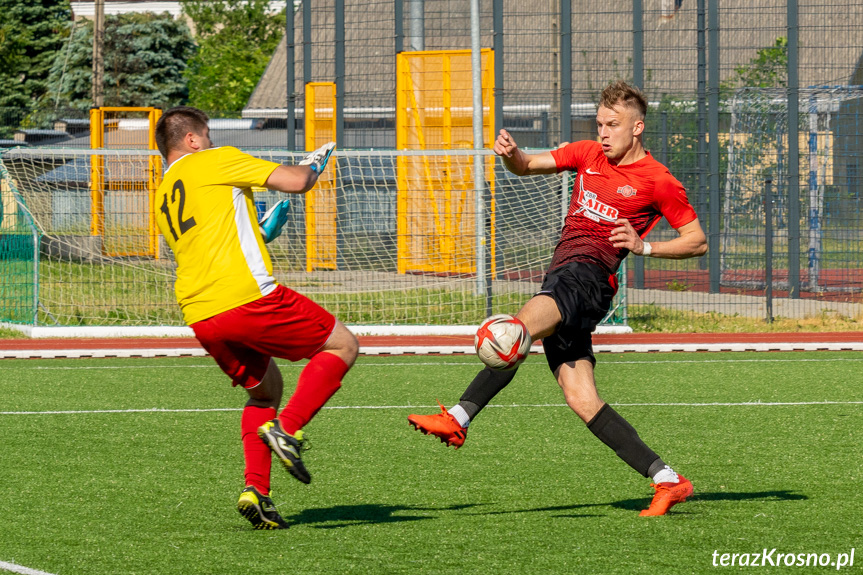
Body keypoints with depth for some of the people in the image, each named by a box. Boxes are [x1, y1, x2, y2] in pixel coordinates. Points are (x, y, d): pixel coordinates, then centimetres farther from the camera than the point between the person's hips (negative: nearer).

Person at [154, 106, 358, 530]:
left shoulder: (162, 200, 23)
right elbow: (294, 181, 1)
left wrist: (262, 232, 42)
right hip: (246, 298, -7)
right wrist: (313, 165, 22)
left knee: (264, 388, 25)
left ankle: (255, 490, 6)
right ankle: (287, 430, -14)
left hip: (200, 319, 7)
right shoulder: (214, 161, 3)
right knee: (342, 345, 5)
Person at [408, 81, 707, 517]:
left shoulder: (658, 182, 3)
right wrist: (511, 154, -3)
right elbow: (528, 167, 20)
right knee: (582, 402, -5)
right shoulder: (588, 154, 21)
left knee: (520, 329, -33)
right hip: (562, 277, 7)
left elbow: (698, 242, 5)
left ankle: (458, 418, -42)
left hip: (588, 273, -7)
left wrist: (644, 247, -10)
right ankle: (667, 480, -5)